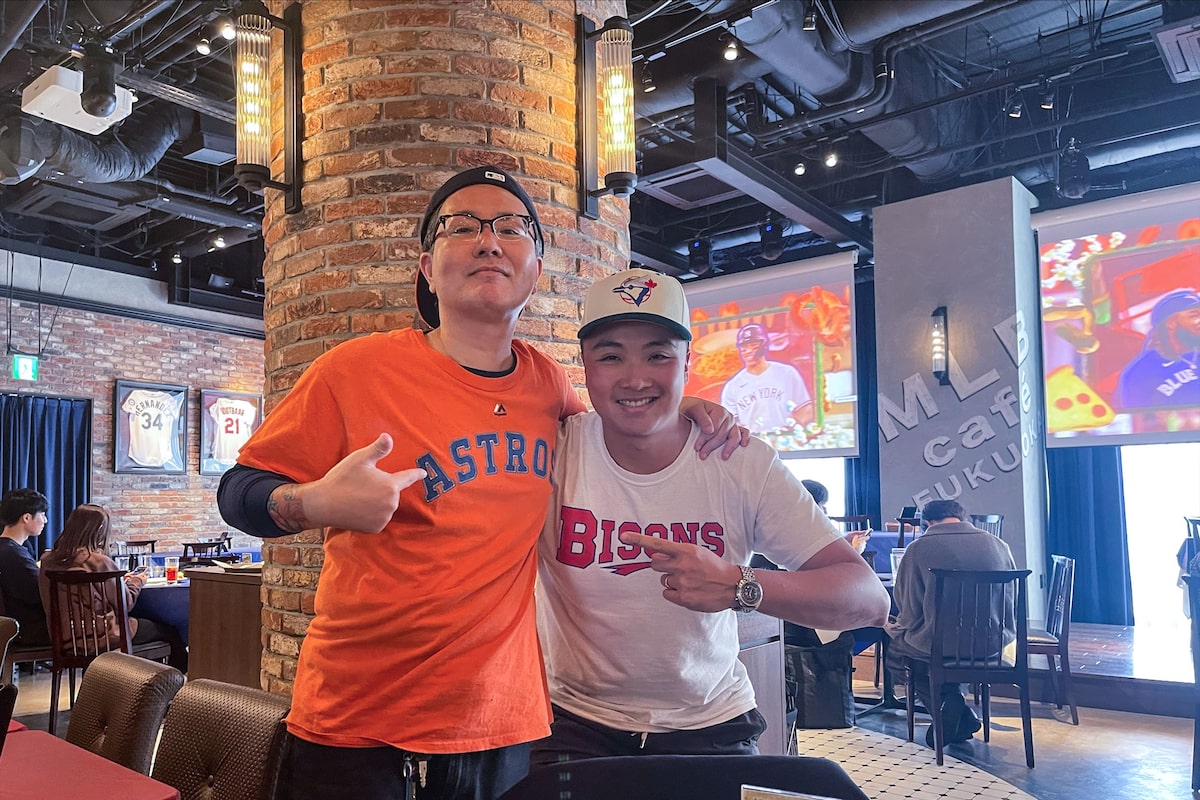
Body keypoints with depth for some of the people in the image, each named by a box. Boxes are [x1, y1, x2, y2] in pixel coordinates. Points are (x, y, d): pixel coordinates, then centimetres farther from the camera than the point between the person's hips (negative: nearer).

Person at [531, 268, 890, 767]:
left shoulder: (744, 464, -13)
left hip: (710, 725, 1)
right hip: (577, 722, 0)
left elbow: (870, 599, -17)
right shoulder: (550, 450, -13)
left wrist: (738, 585, -33)